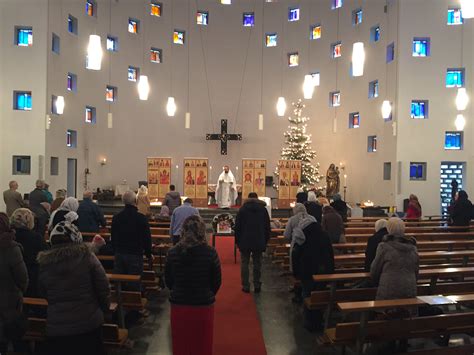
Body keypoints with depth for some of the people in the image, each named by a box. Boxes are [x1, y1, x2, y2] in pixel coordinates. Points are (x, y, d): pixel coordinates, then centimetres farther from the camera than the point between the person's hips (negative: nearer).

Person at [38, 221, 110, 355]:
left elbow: (44, 294, 10)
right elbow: (103, 287, -10)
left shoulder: (43, 263, -5)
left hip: (56, 329, 2)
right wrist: (103, 308, 8)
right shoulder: (86, 256, -13)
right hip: (90, 324, -2)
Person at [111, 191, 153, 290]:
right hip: (135, 255, -4)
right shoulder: (141, 218, -12)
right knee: (134, 285, 3)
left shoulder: (116, 217, 2)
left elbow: (113, 237, 11)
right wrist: (149, 255, 6)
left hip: (119, 255, 5)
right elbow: (147, 238, -8)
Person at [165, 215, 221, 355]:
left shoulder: (173, 252, -9)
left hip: (178, 305, 2)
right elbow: (216, 281, -4)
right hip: (203, 306, -1)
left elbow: (168, 280, 2)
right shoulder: (210, 252, -14)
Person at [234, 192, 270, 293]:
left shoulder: (242, 209, 0)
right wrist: (265, 241, 14)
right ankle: (257, 286, 12)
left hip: (245, 241, -1)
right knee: (257, 264, 9)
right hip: (259, 242, 2)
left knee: (244, 263, 5)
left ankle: (246, 286, 6)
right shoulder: (263, 209, 5)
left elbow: (237, 227, -1)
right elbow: (267, 227, 7)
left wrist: (237, 240, 6)